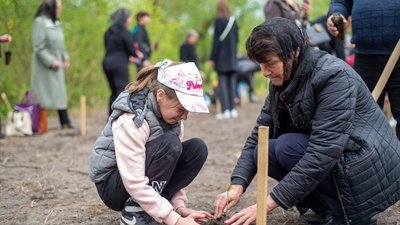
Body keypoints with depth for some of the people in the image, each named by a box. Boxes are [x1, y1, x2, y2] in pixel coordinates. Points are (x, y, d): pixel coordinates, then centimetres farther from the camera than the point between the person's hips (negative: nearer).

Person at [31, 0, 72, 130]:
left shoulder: (56, 23, 10)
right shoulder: (39, 22, -12)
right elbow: (39, 47, -16)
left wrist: (65, 58, 2)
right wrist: (51, 61, -20)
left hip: (56, 66, 8)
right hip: (44, 66, -7)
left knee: (60, 94, 8)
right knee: (44, 95, -3)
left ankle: (65, 123, 12)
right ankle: (42, 126, 3)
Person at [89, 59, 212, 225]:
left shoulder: (168, 113, -7)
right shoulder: (131, 120, -30)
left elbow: (172, 163, -2)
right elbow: (134, 184, -33)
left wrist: (180, 207, -14)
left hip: (145, 175, 7)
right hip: (113, 186, -7)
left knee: (197, 149, -13)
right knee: (169, 145, -30)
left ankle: (147, 206, -8)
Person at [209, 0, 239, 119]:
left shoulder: (219, 20, -12)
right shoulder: (233, 21, 3)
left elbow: (216, 40, -13)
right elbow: (237, 39, 9)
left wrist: (212, 58, -8)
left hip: (221, 56, -5)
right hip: (232, 56, 5)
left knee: (222, 83, -2)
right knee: (231, 82, 9)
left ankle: (225, 110, -5)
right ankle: (232, 109, 9)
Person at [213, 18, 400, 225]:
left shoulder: (334, 76, -25)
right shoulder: (282, 81, 0)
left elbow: (323, 153, -31)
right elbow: (258, 136, 1)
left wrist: (269, 204, -31)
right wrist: (237, 186, -15)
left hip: (369, 173, -8)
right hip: (329, 160, 8)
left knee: (288, 146, -24)